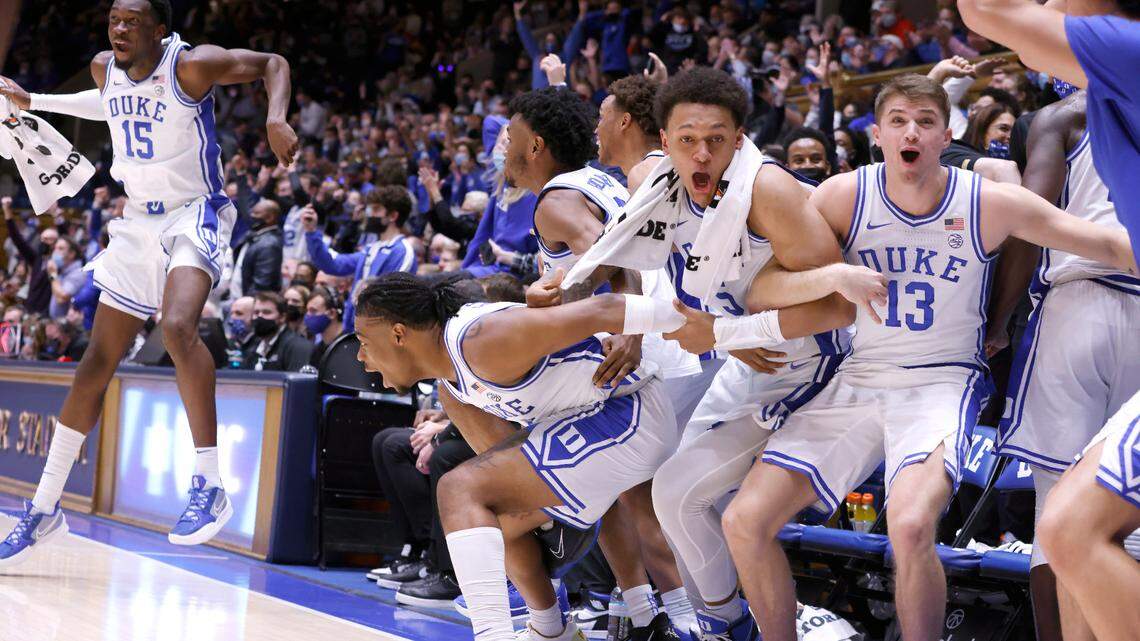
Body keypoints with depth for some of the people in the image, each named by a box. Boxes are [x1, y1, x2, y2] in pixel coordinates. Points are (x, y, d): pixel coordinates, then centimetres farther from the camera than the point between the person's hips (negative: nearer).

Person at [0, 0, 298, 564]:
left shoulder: (192, 66, -17)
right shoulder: (105, 69, 1)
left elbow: (273, 64, -7)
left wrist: (276, 119, -26)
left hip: (193, 217, -6)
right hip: (139, 222, 7)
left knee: (177, 327, -35)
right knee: (96, 364, 9)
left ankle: (210, 487, -30)